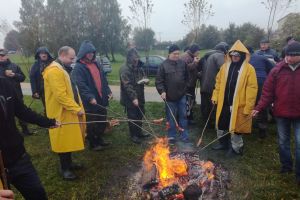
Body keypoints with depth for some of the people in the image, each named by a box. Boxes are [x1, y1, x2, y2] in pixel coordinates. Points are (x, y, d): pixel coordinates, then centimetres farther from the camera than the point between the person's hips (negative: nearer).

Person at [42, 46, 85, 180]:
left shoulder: (62, 69, 15)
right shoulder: (54, 71, -20)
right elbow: (61, 95, -27)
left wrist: (77, 107, 13)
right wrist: (77, 109, -22)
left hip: (68, 112, 10)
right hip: (62, 113, -10)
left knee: (69, 139, 18)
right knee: (64, 141, 1)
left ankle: (69, 163, 32)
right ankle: (65, 169, 16)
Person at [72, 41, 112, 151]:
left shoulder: (96, 64, 13)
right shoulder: (79, 67, -10)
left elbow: (103, 80, 16)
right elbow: (81, 85, -19)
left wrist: (108, 91, 5)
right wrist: (90, 97, -28)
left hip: (101, 99, 7)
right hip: (90, 101, -7)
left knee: (102, 121, 17)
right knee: (92, 123, 6)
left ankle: (100, 139, 36)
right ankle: (93, 144, 23)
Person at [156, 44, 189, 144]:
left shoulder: (183, 63, 3)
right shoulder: (164, 65, -7)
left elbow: (186, 77, 14)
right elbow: (158, 80, -7)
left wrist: (185, 88, 9)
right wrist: (162, 91, -17)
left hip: (182, 95, 3)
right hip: (170, 96, -3)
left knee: (183, 116, 12)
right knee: (171, 118, 8)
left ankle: (184, 135, 26)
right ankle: (172, 137, 23)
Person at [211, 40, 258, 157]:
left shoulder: (249, 69, -10)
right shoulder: (225, 66, 6)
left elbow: (252, 89, -13)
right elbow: (218, 82, 12)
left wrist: (248, 107, -16)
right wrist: (215, 96, 7)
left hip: (238, 105, -5)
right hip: (224, 103, 5)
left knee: (235, 128, 7)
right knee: (221, 125, 18)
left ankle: (236, 148, 29)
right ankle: (223, 143, 41)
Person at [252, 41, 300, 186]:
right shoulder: (277, 70, -4)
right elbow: (268, 91, -4)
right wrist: (259, 108, -13)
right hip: (281, 113, 1)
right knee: (283, 141, 15)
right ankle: (286, 165, 34)